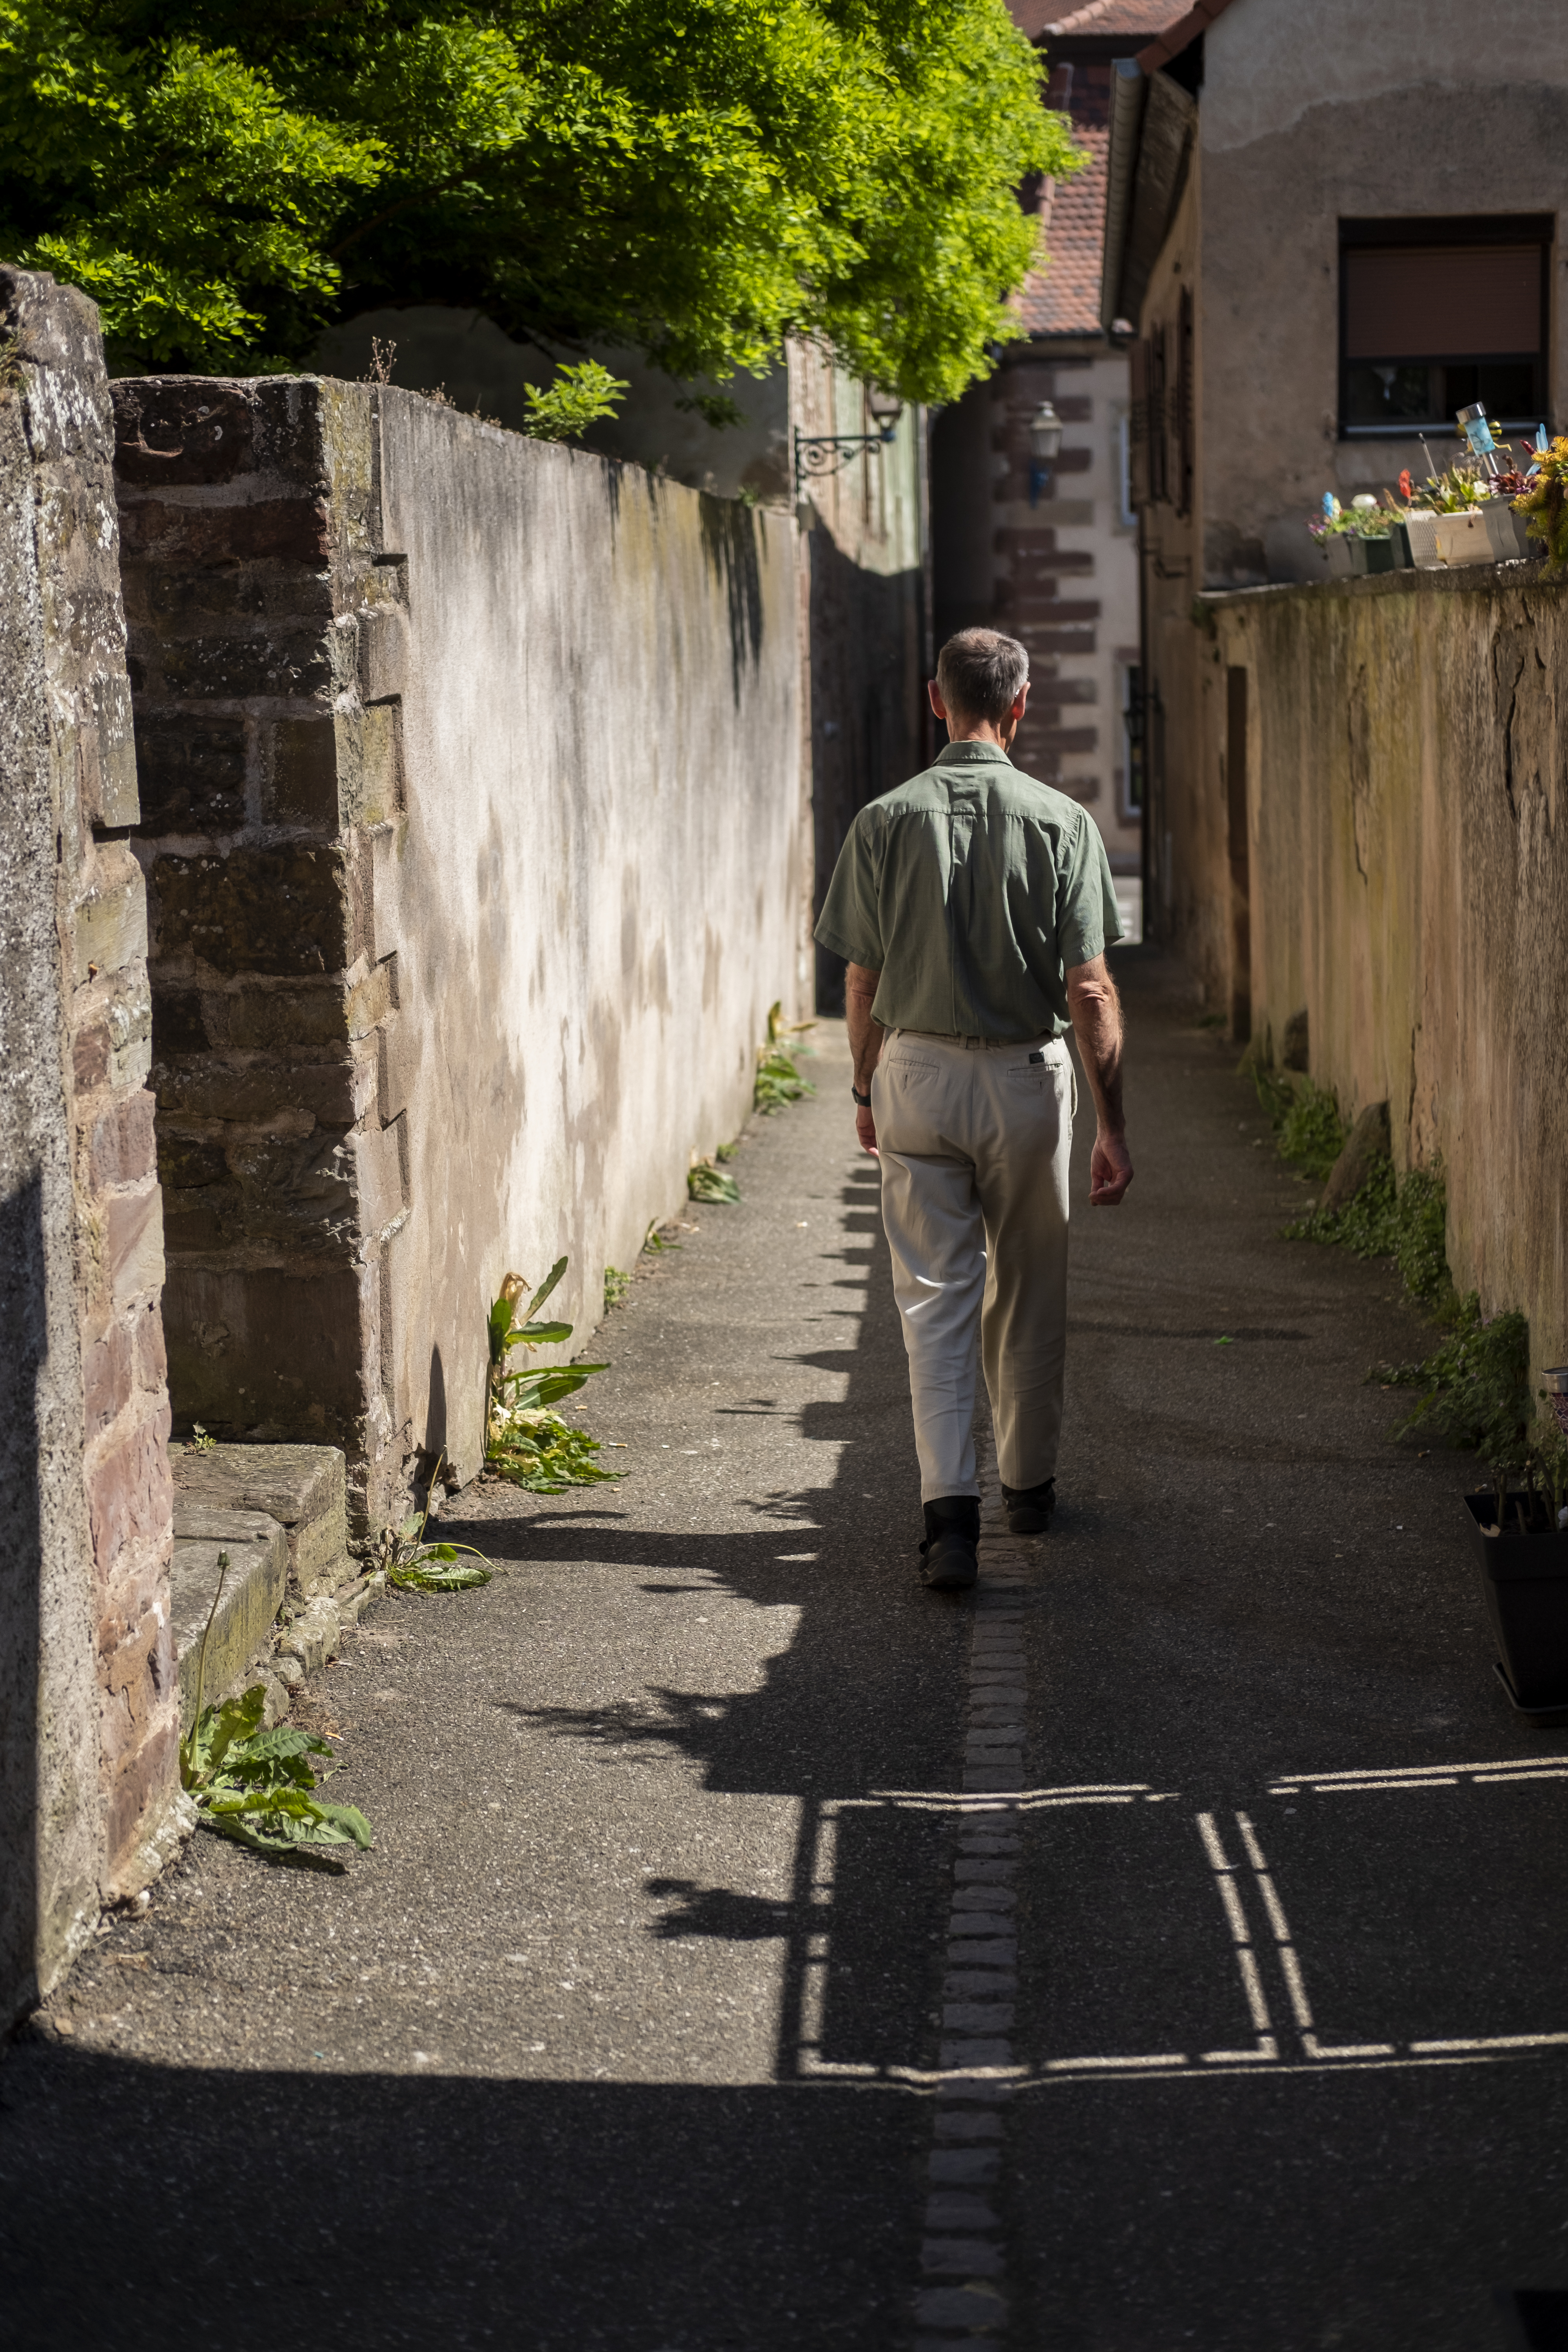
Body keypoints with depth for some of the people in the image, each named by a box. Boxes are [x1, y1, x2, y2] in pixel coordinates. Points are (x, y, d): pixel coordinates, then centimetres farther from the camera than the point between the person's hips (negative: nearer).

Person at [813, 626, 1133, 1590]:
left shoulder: (887, 820, -5)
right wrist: (1114, 1127, -5)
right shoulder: (1061, 821, -8)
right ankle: (1030, 1484, 30)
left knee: (934, 1294, 3)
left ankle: (952, 1504, -10)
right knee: (1027, 1291, 16)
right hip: (1026, 1077, 0)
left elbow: (865, 980, -1)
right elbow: (1090, 990, -10)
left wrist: (867, 1089, 15)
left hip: (915, 1073, 0)